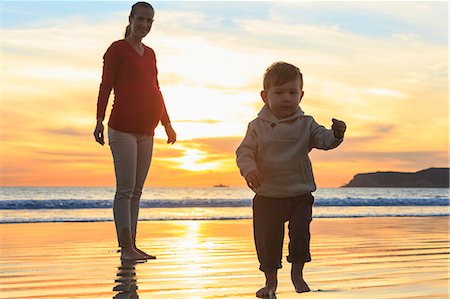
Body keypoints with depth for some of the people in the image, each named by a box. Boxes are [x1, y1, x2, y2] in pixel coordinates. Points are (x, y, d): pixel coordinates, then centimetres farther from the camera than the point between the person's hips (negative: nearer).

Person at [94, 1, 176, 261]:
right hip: (122, 129, -7)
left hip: (146, 130, 7)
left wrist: (167, 123, 27)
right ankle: (126, 248, -9)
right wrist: (99, 120, -14)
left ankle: (132, 245, 11)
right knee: (125, 189, -10)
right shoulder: (117, 49, 1)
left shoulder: (150, 53, 20)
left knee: (137, 191, 7)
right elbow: (105, 86, -5)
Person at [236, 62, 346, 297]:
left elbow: (324, 140, -10)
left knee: (300, 231, -11)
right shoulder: (257, 126, -1)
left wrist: (336, 134, -32)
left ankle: (297, 273, 14)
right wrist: (248, 169, -24)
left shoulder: (306, 125, 1)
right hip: (267, 196, 0)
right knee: (267, 238, 3)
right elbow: (244, 151, -3)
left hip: (299, 194, 0)